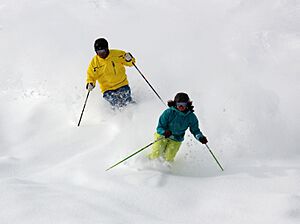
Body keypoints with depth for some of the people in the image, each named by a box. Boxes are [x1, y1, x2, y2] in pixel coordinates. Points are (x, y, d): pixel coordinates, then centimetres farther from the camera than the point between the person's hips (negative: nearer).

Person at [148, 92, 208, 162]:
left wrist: (201, 138, -22)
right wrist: (165, 132, -43)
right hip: (162, 136, -2)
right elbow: (159, 128, -20)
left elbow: (195, 130, -2)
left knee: (168, 159, -6)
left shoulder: (191, 117, -16)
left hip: (176, 141, 2)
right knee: (156, 155, -12)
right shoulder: (169, 112, -24)